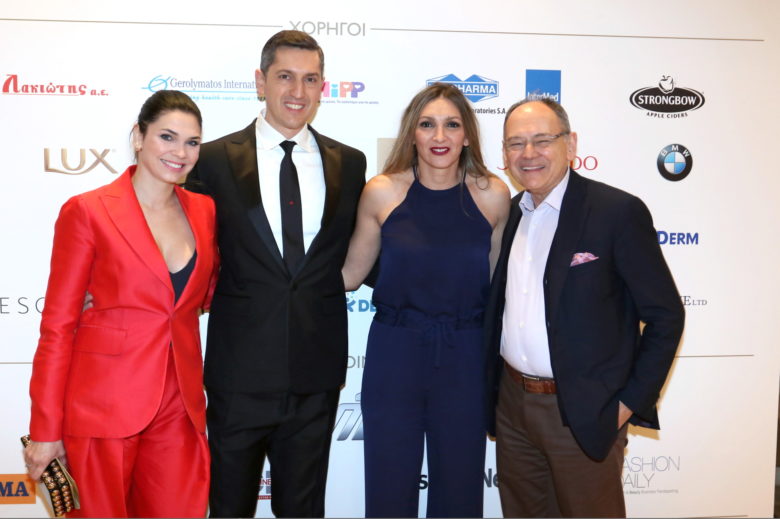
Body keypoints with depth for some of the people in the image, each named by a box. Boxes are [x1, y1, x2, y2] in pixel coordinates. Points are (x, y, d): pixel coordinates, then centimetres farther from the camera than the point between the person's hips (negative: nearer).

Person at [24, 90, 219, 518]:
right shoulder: (87, 211, -7)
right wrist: (45, 430, -6)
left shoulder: (204, 210, 6)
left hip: (179, 407, 4)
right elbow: (58, 325, -6)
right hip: (104, 406, -4)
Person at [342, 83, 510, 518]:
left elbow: (497, 284, 5)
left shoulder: (493, 195, -4)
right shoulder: (383, 192, -5)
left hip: (465, 361, 1)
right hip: (394, 355, 0)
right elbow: (349, 274, 2)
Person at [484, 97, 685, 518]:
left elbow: (665, 315, -10)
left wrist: (631, 401, -10)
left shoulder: (618, 211, -12)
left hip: (583, 412, -5)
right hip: (511, 403, 6)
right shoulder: (509, 212, 6)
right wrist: (493, 387, 7)